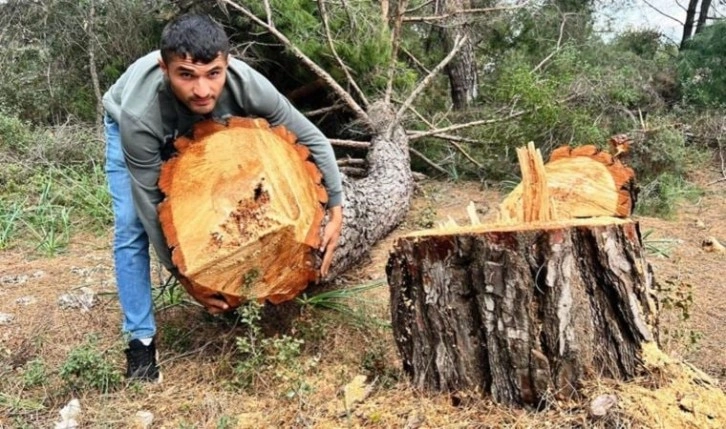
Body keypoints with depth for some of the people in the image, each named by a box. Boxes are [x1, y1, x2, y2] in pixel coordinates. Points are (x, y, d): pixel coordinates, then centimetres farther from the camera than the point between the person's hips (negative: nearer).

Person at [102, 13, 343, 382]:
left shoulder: (248, 85, -39)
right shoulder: (139, 116, -45)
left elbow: (312, 140, -26)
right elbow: (152, 205, -33)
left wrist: (335, 211, -30)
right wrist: (184, 276, -29)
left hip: (208, 129, 3)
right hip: (131, 129, -2)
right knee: (132, 229, -13)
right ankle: (140, 338, 0)